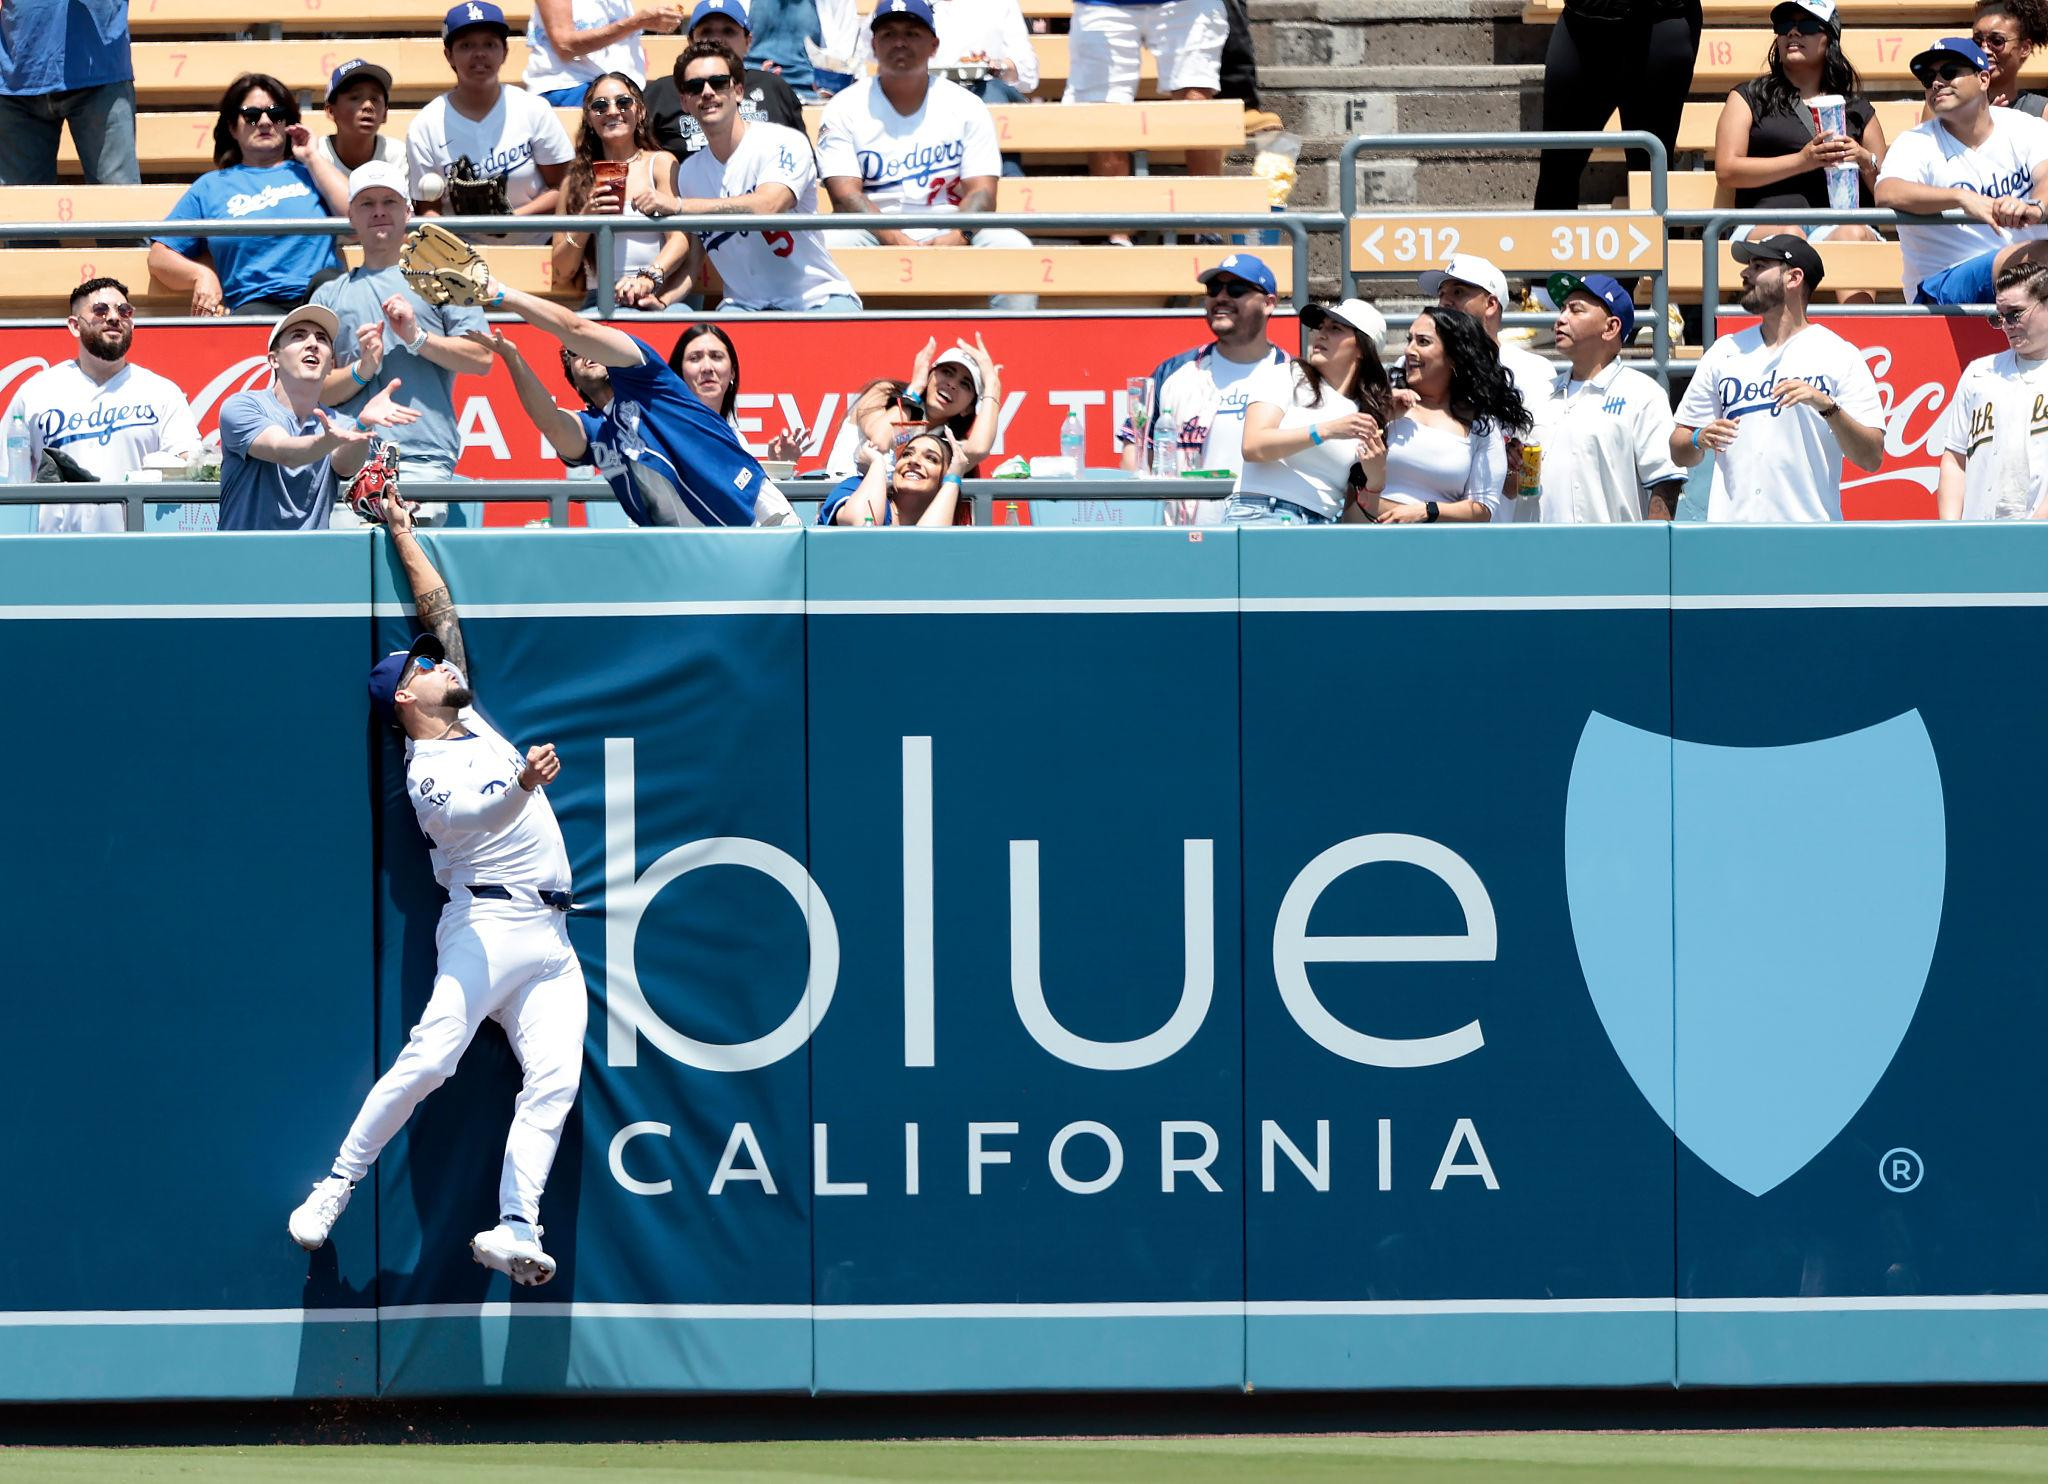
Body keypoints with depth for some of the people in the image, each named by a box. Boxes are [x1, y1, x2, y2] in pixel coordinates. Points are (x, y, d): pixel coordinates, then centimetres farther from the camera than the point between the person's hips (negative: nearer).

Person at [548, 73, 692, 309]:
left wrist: (650, 279, -23)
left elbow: (680, 239, -4)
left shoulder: (661, 163, 9)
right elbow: (562, 275, 14)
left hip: (655, 299, -2)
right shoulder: (575, 180, 16)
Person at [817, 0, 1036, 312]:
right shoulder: (845, 108, 2)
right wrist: (900, 243, -26)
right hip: (874, 234, -1)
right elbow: (845, 195, -10)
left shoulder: (966, 107, 7)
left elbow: (982, 192, -3)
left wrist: (957, 237, -26)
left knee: (1012, 246, -26)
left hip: (947, 231, 1)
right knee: (828, 243, -33)